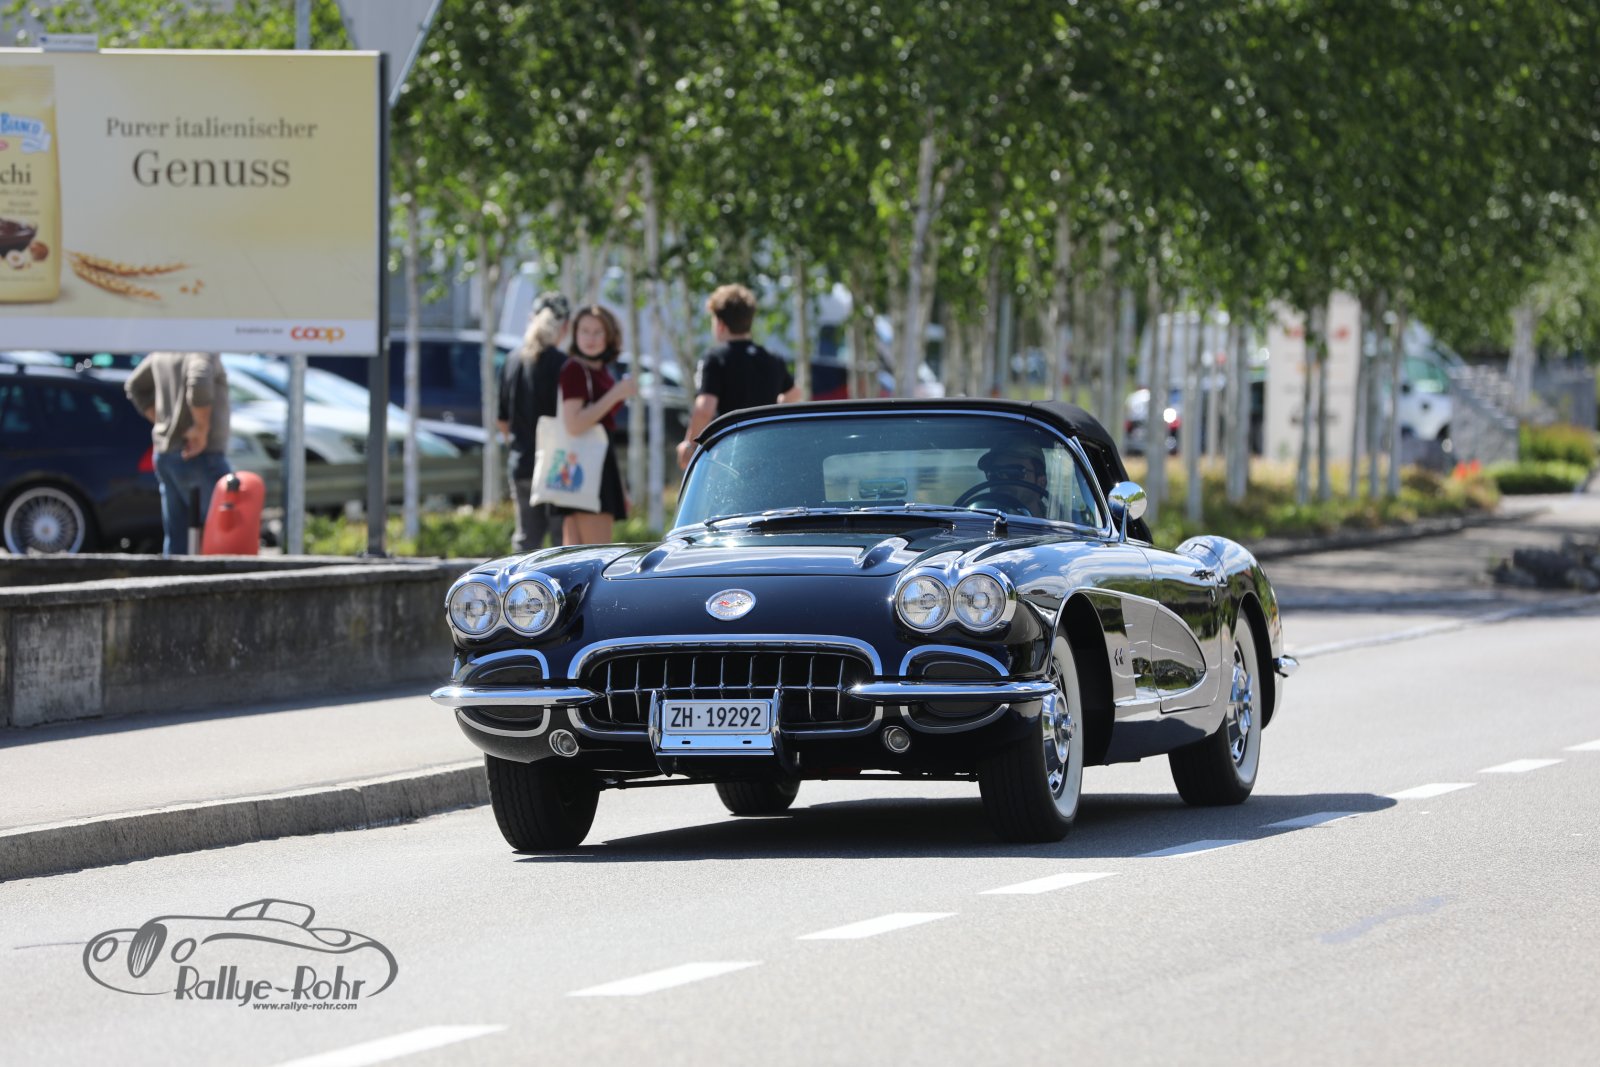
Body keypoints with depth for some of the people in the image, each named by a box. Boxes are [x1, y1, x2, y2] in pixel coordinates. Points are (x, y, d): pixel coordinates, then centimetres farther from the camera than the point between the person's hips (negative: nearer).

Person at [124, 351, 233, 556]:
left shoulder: (162, 353, 12)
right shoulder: (205, 352, -14)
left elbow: (135, 386, 24)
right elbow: (199, 383, -33)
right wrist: (202, 428, -21)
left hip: (165, 454, 8)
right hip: (202, 456, -8)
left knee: (175, 539, 9)